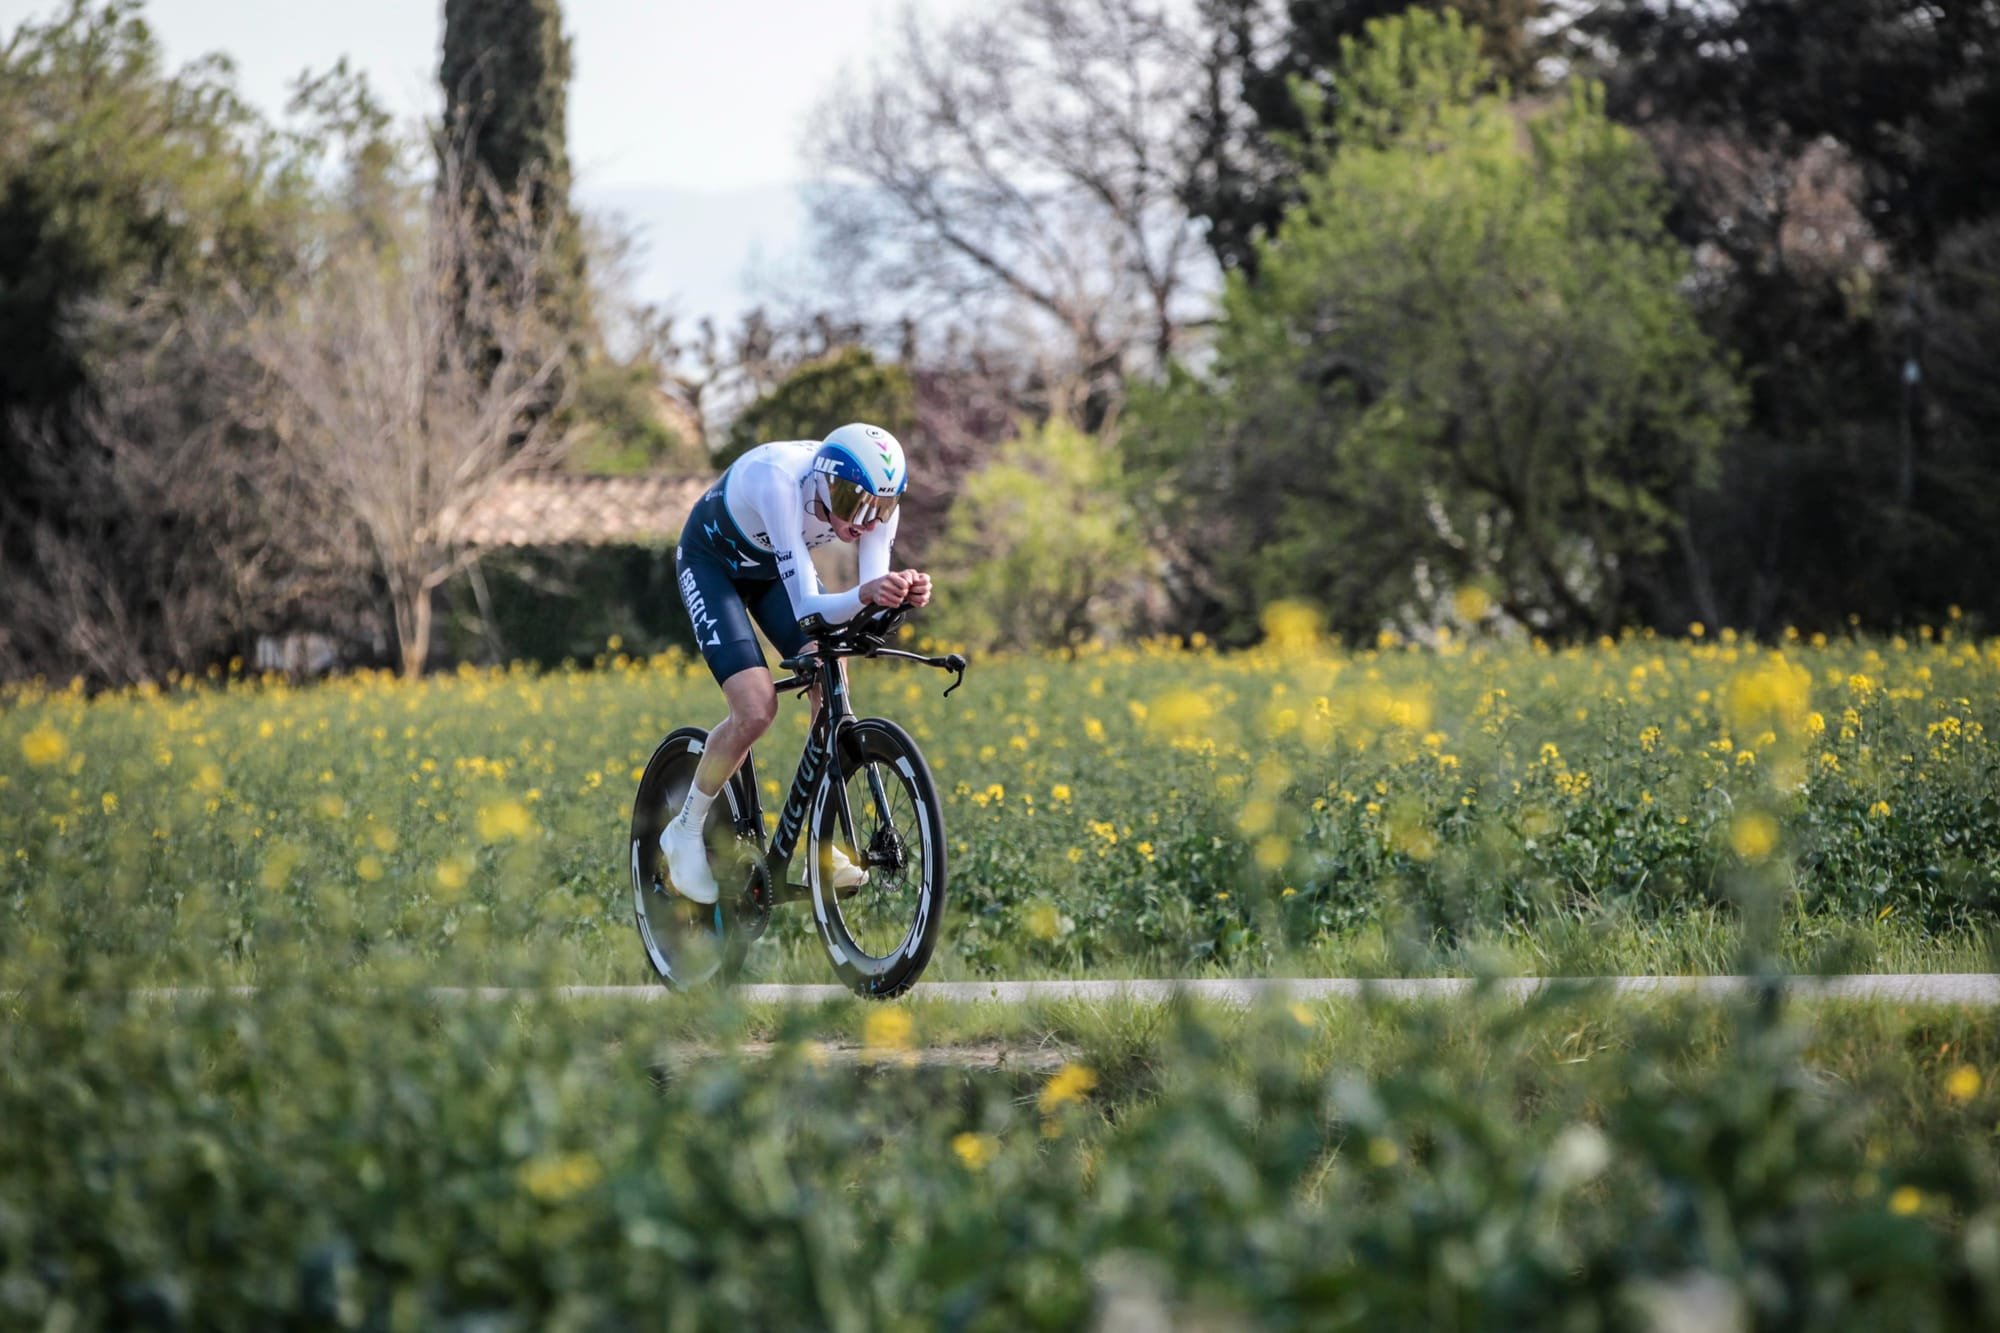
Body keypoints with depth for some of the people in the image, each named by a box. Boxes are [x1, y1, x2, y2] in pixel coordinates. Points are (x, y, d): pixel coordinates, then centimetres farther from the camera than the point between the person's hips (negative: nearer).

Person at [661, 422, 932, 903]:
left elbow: (872, 604, -25)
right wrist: (865, 594, -62)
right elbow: (807, 610, -44)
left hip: (776, 568, 6)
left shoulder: (873, 500, -25)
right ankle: (685, 832, 0)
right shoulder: (780, 482, -42)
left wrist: (903, 594, -48)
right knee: (757, 708, -21)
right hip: (712, 563, -5)